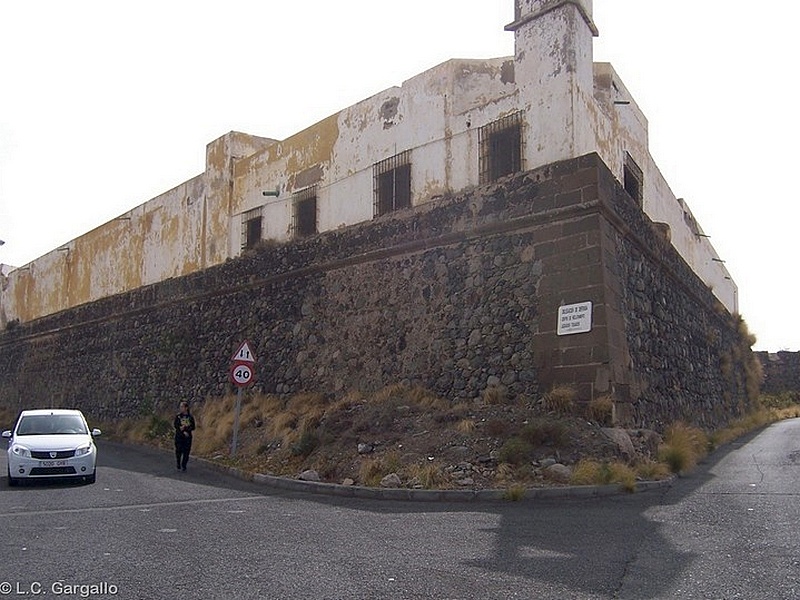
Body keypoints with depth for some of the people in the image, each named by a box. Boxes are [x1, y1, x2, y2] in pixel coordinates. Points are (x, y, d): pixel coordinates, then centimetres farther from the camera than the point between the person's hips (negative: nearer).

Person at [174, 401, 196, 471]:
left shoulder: (190, 417, 2)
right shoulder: (178, 416, 2)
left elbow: (193, 427, -1)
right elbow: (176, 426, -6)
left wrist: (184, 428, -16)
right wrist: (183, 432, -15)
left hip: (188, 437, 0)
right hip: (179, 436, 0)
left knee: (186, 452, 0)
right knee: (179, 452, -3)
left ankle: (183, 466, 12)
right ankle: (178, 466, 13)